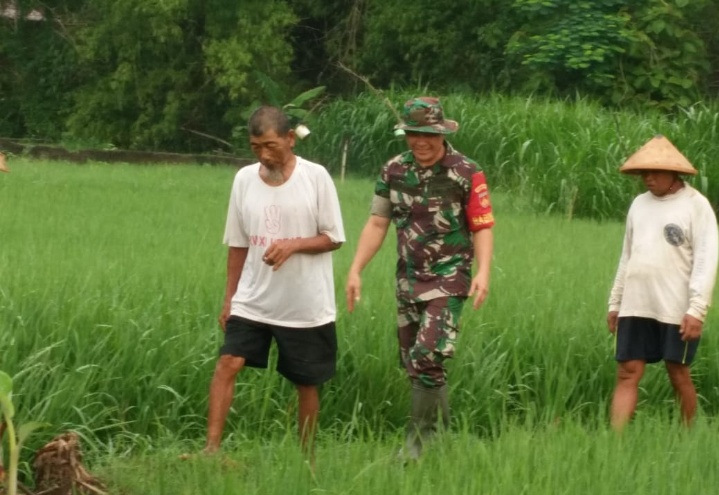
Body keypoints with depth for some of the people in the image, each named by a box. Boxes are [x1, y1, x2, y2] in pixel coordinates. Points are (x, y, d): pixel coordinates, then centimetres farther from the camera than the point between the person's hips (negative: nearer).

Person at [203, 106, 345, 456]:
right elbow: (238, 245, 10)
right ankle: (211, 448, -15)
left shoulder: (315, 177, -7)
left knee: (307, 383, 7)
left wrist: (293, 244, -21)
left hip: (307, 305, -2)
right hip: (252, 301, 2)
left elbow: (333, 238, -4)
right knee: (227, 363, -14)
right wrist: (229, 298, 8)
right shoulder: (244, 179, 3)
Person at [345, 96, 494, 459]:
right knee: (411, 362, 9)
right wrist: (355, 270, 2)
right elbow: (377, 224, 8)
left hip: (448, 279, -5)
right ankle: (442, 429, 25)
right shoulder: (394, 171, 4)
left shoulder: (466, 173, -8)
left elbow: (482, 227, -7)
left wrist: (483, 271, -21)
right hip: (408, 279, 5)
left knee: (427, 357, -17)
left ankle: (420, 439, -8)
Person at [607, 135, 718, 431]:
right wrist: (615, 302, 17)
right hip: (635, 307, 5)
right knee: (627, 374, -1)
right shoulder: (639, 204, 12)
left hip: (676, 310, -5)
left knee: (679, 376, 3)